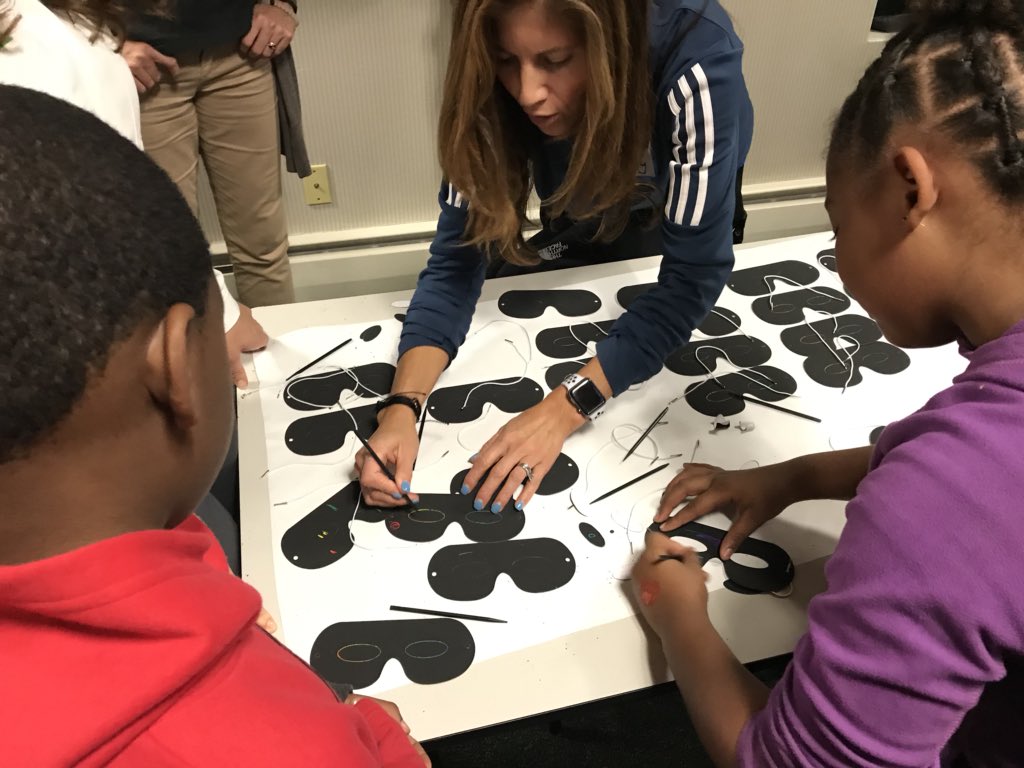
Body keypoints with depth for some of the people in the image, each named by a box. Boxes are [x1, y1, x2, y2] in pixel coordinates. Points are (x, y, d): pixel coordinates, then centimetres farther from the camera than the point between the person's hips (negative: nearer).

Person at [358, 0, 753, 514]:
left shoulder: (695, 60, -42)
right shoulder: (500, 89, -31)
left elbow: (693, 273, -41)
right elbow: (458, 254, -30)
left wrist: (565, 408, -49)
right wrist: (402, 405, -45)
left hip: (678, 220, -2)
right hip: (578, 225, 3)